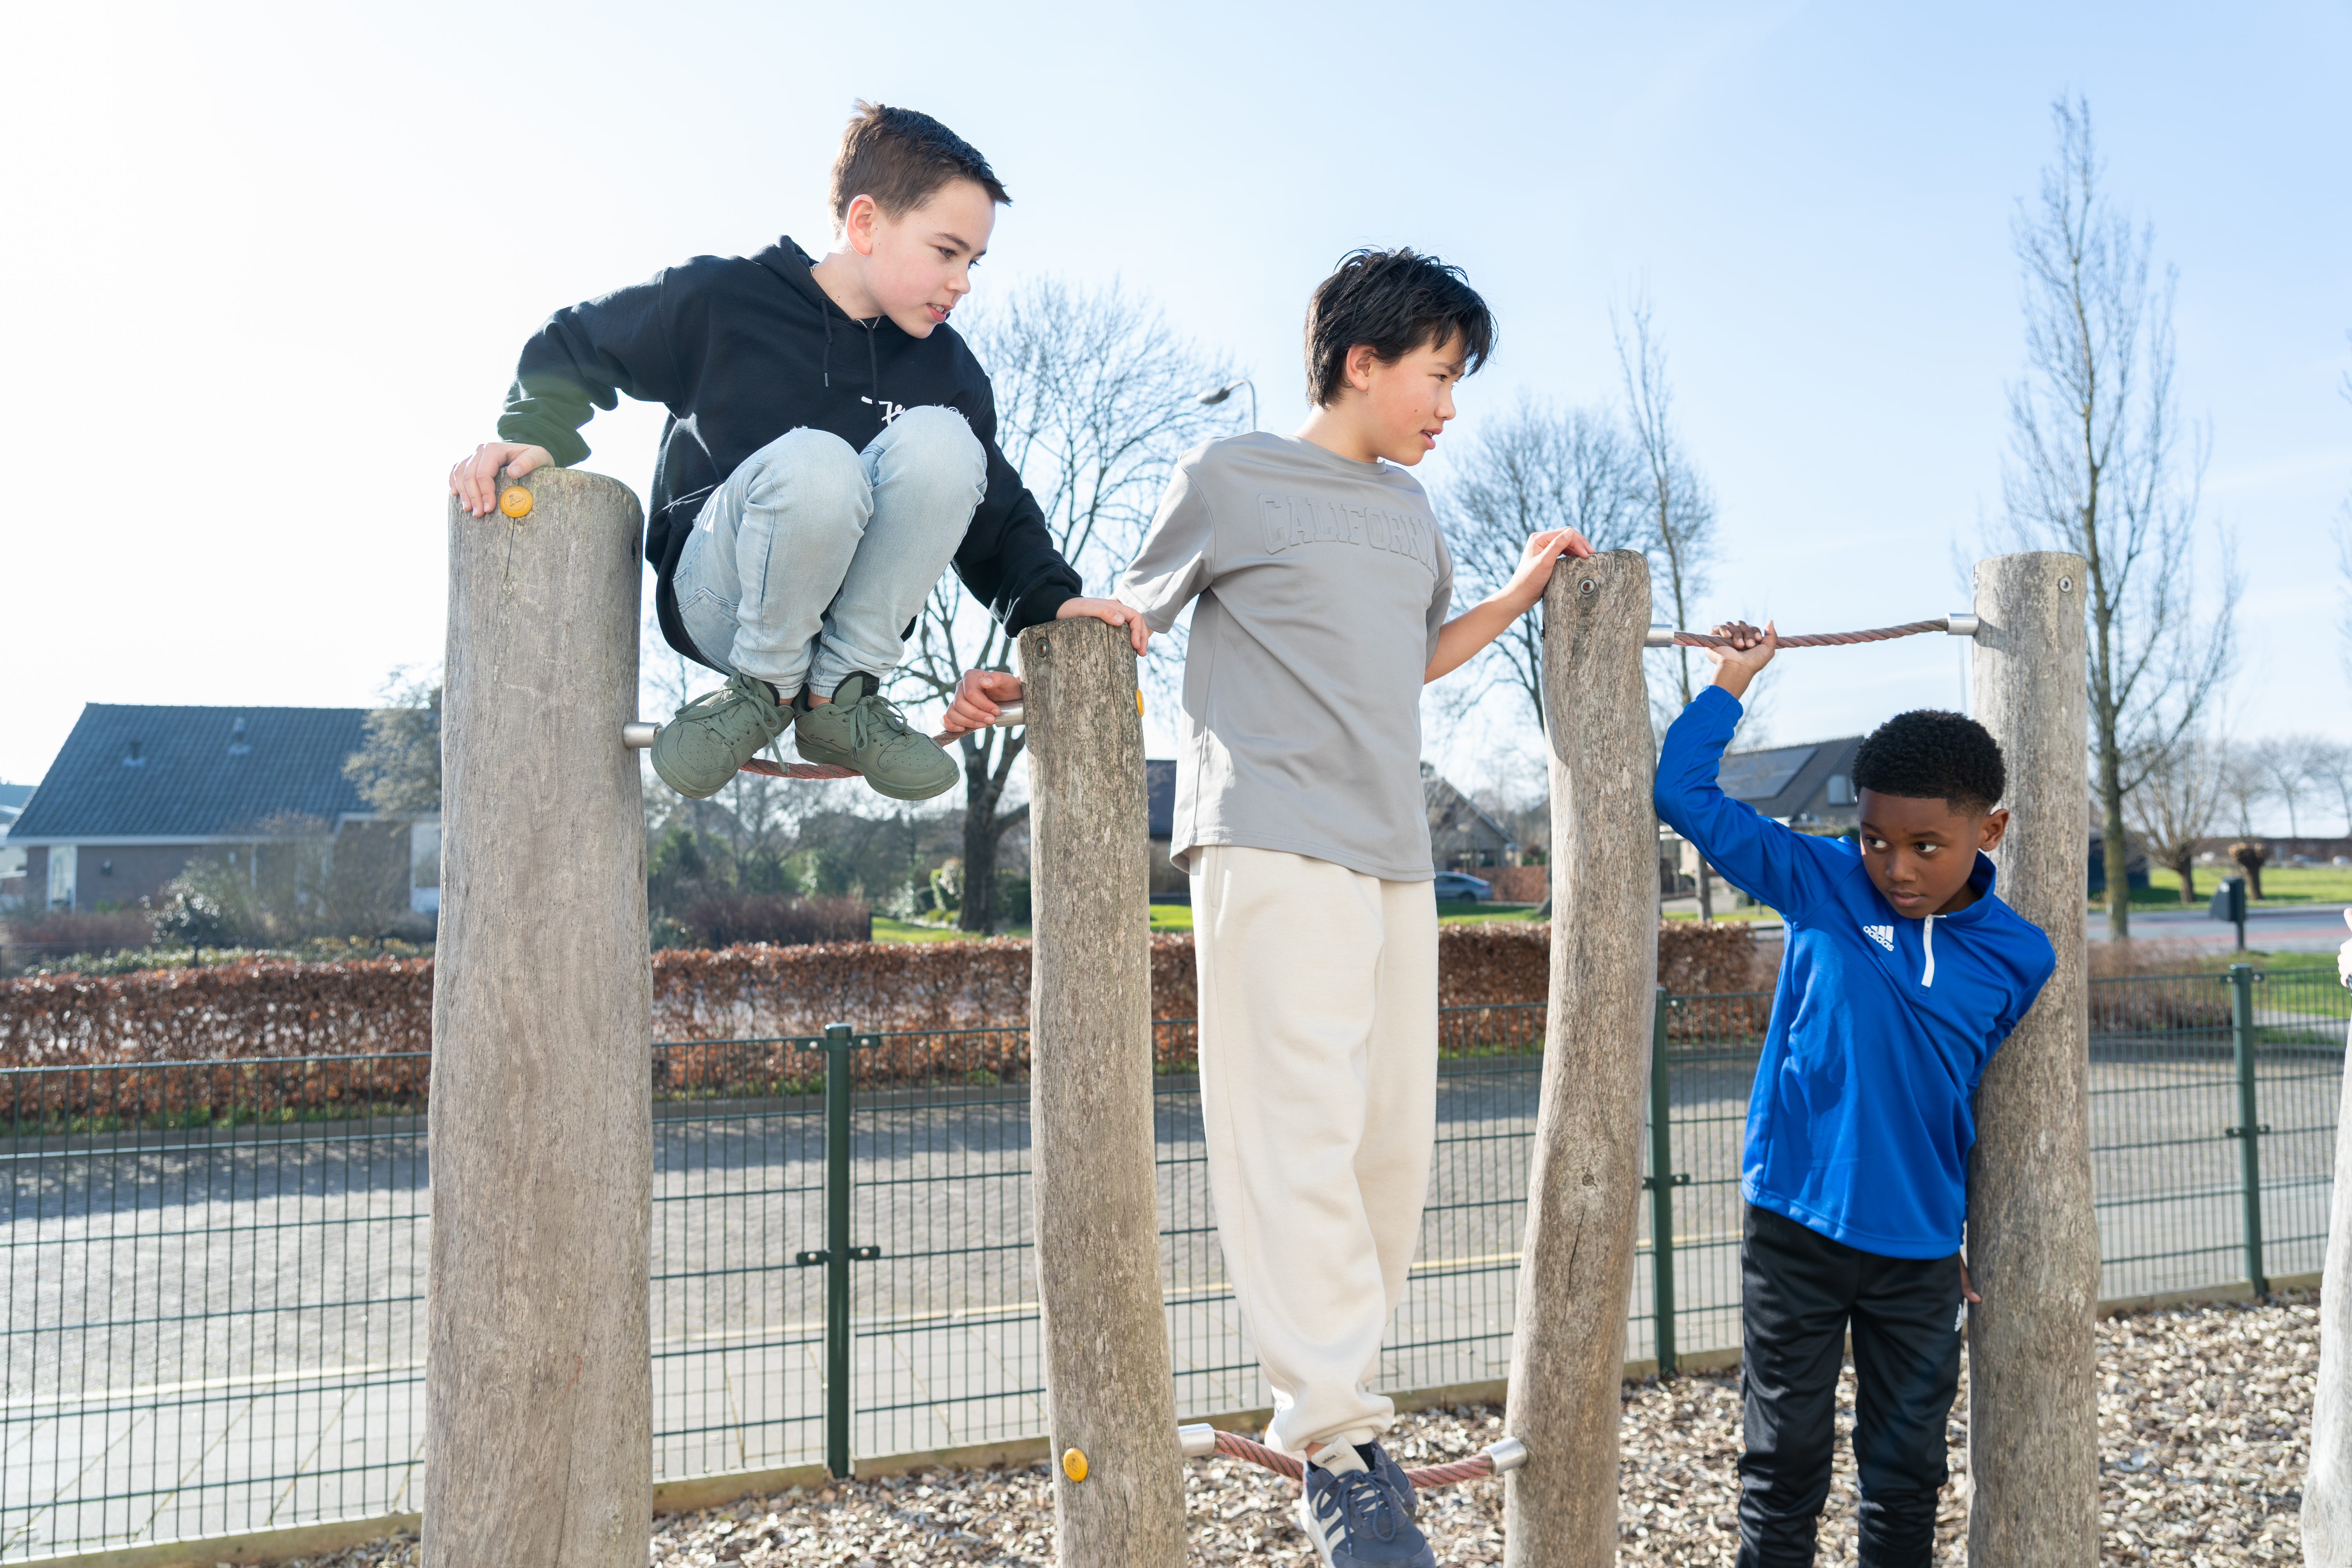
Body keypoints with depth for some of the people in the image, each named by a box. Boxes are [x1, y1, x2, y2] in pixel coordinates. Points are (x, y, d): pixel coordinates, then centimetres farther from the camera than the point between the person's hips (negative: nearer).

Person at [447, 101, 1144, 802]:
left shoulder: (947, 369, 5)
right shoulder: (719, 300, -6)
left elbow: (998, 514, 12)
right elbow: (572, 346, 6)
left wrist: (1052, 598, -4)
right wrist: (533, 432, -13)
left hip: (858, 611, 4)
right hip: (720, 602, -3)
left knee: (939, 440, -26)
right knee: (814, 464, -38)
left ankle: (838, 690, -14)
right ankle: (765, 685, -12)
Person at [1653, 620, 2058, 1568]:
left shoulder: (2019, 958, -2)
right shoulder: (1820, 885, -5)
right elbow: (1685, 792, -6)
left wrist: (1985, 1239, 11)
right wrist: (1735, 678, -3)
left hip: (1921, 1253, 2)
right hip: (1794, 1231, -1)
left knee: (1909, 1474, 15)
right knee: (1783, 1468, 9)